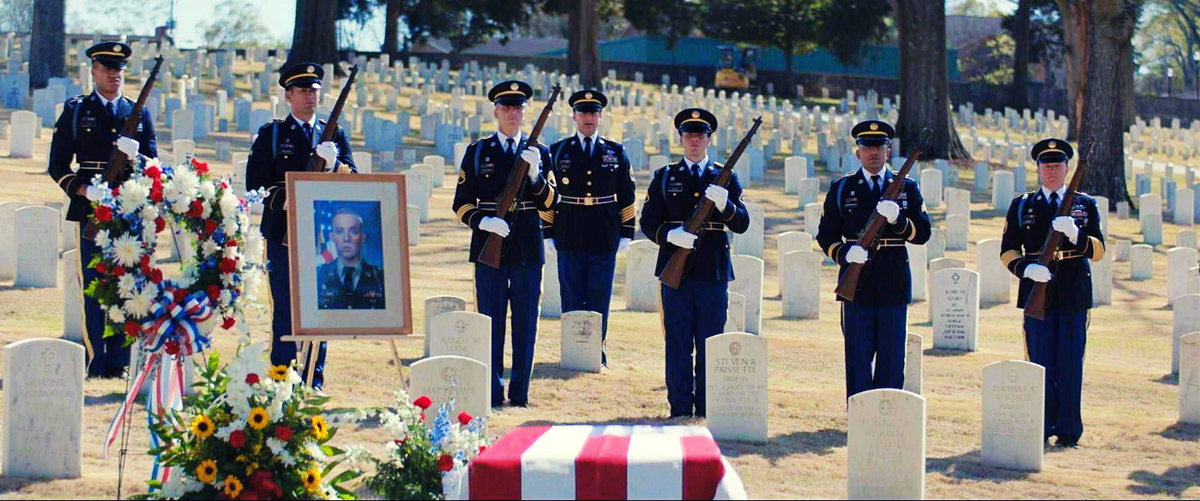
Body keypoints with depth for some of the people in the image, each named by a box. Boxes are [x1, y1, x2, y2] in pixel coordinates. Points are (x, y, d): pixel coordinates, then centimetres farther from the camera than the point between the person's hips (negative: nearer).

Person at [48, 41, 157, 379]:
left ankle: (119, 363, 8)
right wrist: (84, 190, -13)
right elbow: (58, 166, 3)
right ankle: (96, 363, 2)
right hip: (91, 212, -2)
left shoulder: (139, 114, 13)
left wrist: (136, 156, -13)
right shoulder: (75, 111, 6)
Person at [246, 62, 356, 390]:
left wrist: (334, 164, -18)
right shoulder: (271, 134, 7)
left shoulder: (334, 134, 14)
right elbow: (255, 183, -1)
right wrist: (285, 198, -18)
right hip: (283, 234, -2)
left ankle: (313, 381, 10)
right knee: (285, 311, -2)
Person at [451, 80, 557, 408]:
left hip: (527, 249, 1)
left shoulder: (539, 153, 9)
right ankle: (493, 394, 4)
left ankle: (519, 394, 10)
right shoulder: (477, 153, 7)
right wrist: (483, 221, -14)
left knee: (525, 322, 3)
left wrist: (535, 174, -13)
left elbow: (551, 203, 2)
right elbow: (462, 204, 4)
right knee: (491, 321, 0)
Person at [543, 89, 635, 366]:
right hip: (569, 237, 0)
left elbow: (626, 196, 9)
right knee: (572, 299, 3)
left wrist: (626, 234, 4)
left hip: (604, 238, 0)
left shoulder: (616, 153, 7)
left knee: (599, 299, 3)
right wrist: (548, 234, 1)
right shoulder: (558, 152, 5)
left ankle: (597, 354, 11)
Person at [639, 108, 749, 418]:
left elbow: (742, 224, 2)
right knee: (678, 345, 1)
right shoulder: (665, 178, 10)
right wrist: (670, 235, -15)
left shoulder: (725, 178, 9)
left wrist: (725, 205, -18)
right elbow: (648, 222, 5)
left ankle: (706, 410, 10)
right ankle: (680, 410, 6)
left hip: (713, 274, 0)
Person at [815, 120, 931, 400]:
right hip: (856, 284, -1)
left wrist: (897, 219, -17)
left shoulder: (906, 188, 9)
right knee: (858, 358, 1)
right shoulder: (841, 189, 7)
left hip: (894, 285, 1)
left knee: (891, 359, 3)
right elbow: (826, 236, 6)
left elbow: (923, 233, 2)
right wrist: (845, 253, -15)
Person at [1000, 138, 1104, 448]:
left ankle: (1068, 431, 5)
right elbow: (1008, 251, 7)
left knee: (1070, 365, -1)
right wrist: (1026, 268, -13)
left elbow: (1098, 250, 2)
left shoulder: (1085, 205, 10)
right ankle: (1041, 428, 10)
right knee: (1040, 365, 2)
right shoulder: (1021, 206, 10)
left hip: (1074, 295, 0)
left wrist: (1075, 233, -18)